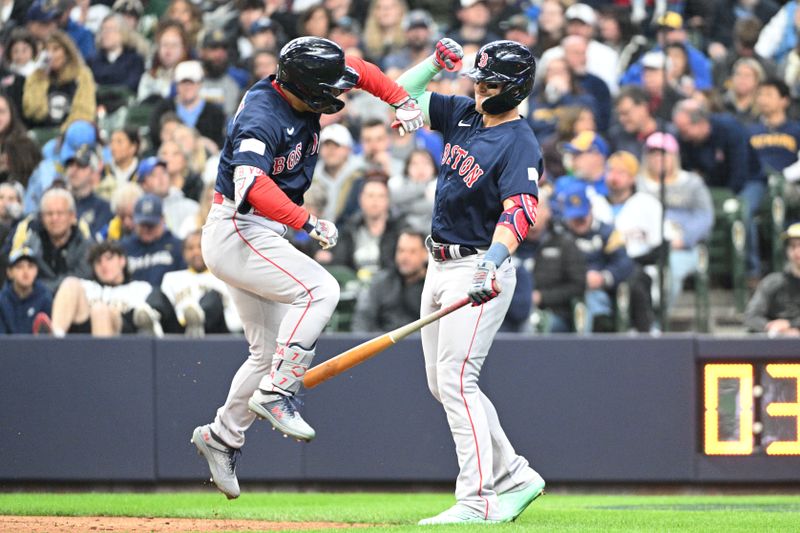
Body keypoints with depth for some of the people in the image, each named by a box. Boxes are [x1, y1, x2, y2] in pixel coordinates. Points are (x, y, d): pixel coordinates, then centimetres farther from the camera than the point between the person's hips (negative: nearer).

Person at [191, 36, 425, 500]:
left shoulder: (301, 94, 1)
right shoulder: (263, 119, -25)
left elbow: (358, 71, 18)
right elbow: (252, 186, -40)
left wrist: (402, 101, 4)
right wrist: (308, 222, -49)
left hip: (261, 236, 10)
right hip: (236, 231, -10)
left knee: (272, 351, 12)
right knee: (320, 289, -25)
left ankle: (222, 437, 23)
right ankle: (275, 393, -22)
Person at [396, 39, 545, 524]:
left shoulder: (520, 146, -16)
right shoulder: (464, 114, 9)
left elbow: (519, 212, -30)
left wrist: (491, 265, -45)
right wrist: (437, 62, -1)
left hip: (478, 271, -9)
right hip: (441, 266, 9)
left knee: (456, 379, -16)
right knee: (441, 383, 12)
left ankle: (478, 500, -17)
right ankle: (514, 476, 19)